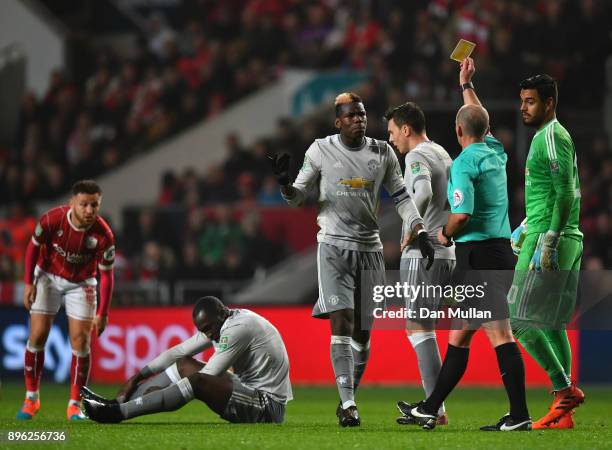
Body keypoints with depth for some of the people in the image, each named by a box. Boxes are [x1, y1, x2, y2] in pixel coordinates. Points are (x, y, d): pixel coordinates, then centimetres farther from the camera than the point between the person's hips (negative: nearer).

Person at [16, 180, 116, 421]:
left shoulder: (103, 235, -26)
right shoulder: (52, 219, -26)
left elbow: (106, 275, -16)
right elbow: (34, 247, -6)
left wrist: (102, 314, -17)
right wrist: (28, 282, -8)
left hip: (81, 284, 0)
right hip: (48, 277, 0)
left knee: (80, 340, -8)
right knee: (37, 336, -4)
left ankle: (75, 404, 2)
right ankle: (31, 398, 10)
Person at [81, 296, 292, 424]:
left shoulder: (239, 327, -21)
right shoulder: (216, 324, 9)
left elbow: (204, 379, -20)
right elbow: (178, 352, 10)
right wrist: (136, 379, 6)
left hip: (267, 405, -10)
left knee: (197, 381, -28)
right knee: (184, 364, 6)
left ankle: (117, 412, -29)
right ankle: (118, 403, -2)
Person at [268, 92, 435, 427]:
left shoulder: (382, 153, 5)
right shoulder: (321, 151, -1)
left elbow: (401, 198, 10)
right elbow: (297, 197, 4)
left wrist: (421, 234, -1)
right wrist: (284, 183, -18)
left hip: (369, 248, 3)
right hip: (334, 245, -3)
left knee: (362, 331, 5)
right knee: (341, 321, -17)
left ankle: (349, 398, 21)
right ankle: (347, 404, -21)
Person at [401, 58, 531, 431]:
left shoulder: (464, 163, -13)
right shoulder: (496, 152, 10)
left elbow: (462, 215, -23)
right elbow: (481, 120, 32)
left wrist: (446, 235, -3)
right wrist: (467, 85, 43)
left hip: (478, 254, -9)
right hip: (499, 250, 9)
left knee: (500, 335, -12)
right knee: (459, 335, 14)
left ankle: (520, 415, -16)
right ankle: (430, 409, 21)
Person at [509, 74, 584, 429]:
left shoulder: (552, 137, -12)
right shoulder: (552, 137, 19)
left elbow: (565, 193, -20)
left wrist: (548, 241, -24)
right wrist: (527, 227, 31)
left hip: (549, 241, -10)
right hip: (566, 242, 10)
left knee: (521, 320, -9)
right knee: (552, 326, 9)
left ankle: (565, 390, -8)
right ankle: (563, 413, 8)